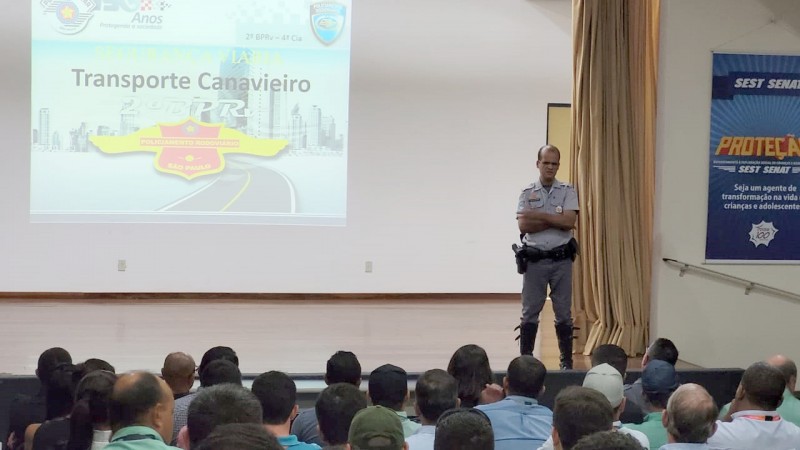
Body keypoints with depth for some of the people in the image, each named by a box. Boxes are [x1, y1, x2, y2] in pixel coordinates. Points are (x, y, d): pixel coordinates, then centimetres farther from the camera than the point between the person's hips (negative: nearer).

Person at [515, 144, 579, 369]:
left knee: (563, 312, 4)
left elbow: (570, 221, -13)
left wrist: (539, 216, -12)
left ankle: (567, 361, 10)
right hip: (534, 259, 0)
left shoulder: (567, 191, 3)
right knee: (530, 312, 4)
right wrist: (556, 221, -12)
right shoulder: (527, 193, 3)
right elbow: (523, 225, -10)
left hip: (561, 259, 0)